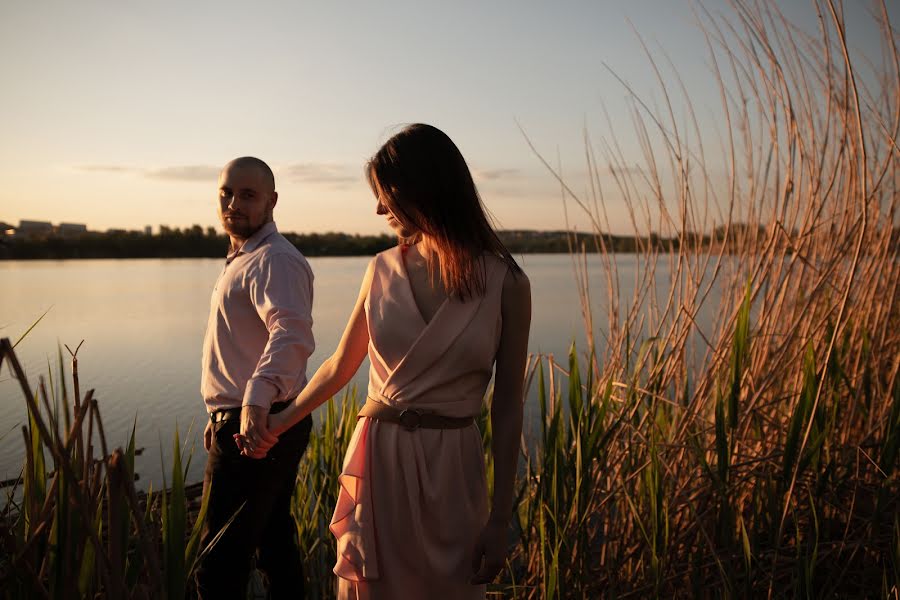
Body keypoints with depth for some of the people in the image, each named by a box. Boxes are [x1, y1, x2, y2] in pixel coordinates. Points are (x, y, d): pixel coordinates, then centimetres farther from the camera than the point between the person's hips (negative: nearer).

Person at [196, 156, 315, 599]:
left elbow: (291, 334, -36)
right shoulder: (242, 259, 17)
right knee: (275, 541, 21)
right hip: (265, 424, 10)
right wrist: (222, 418, 24)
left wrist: (256, 401, -51)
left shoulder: (275, 260, -17)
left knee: (219, 562, -2)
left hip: (257, 426, -10)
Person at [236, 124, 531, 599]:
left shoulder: (504, 283, -9)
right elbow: (340, 366, 14)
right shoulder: (383, 270, 1)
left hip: (450, 468, -2)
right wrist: (280, 422, 22)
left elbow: (507, 406, -5)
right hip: (376, 458, 3)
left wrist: (500, 519, -4)